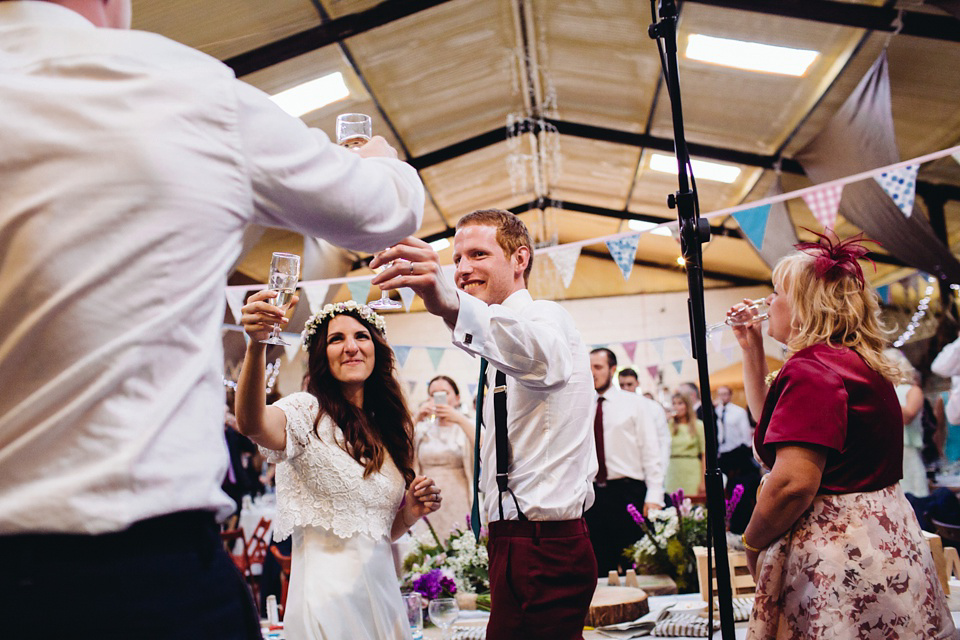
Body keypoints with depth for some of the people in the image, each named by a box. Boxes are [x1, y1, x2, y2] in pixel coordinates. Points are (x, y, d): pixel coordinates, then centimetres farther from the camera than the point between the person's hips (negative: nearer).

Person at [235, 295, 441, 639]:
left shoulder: (389, 430, 8)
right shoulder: (308, 411, -9)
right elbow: (252, 423, -33)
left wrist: (410, 513, -5)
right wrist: (256, 345, -47)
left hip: (382, 592, 6)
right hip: (327, 594, -5)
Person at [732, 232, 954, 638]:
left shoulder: (812, 368, -20)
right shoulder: (855, 362, 13)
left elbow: (793, 483, -29)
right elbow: (775, 423, 24)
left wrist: (753, 543, -12)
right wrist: (752, 350, 19)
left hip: (836, 554, -10)